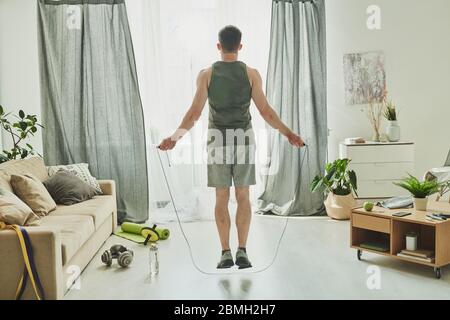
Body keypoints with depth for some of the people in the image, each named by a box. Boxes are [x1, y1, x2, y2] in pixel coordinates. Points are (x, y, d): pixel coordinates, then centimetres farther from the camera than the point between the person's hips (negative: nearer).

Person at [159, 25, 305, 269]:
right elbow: (265, 111, -2)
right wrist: (288, 133, 6)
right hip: (244, 139, 0)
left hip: (218, 140, 0)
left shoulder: (206, 74, 0)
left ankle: (226, 253, 6)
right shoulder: (251, 73, 0)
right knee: (243, 197, 7)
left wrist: (174, 137, 1)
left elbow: (195, 112, -6)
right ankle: (242, 251, 4)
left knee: (221, 198, 6)